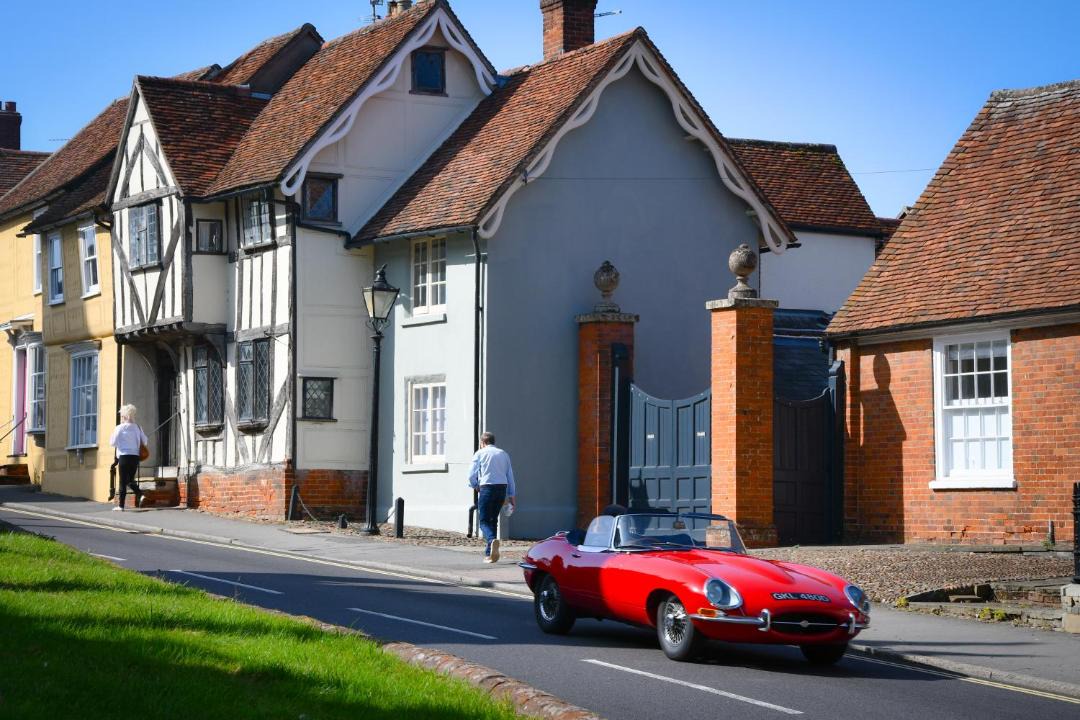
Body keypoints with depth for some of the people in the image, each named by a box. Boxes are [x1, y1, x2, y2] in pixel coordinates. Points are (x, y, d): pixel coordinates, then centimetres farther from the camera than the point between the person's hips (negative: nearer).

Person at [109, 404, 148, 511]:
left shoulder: (120, 428, -6)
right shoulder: (137, 427, 6)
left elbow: (113, 443, -5)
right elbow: (145, 441, 8)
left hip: (124, 455, -4)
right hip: (135, 456, 4)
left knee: (123, 481, 1)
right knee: (130, 480, 16)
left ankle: (121, 505, 2)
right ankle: (140, 495, -9)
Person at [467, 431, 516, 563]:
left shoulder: (480, 454, 5)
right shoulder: (504, 454, 16)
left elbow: (471, 475, 0)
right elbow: (510, 477, 13)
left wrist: (475, 486, 20)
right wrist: (512, 496, 16)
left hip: (487, 488, -4)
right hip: (502, 488, 4)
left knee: (484, 521, -3)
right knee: (493, 520, 14)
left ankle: (492, 540, -34)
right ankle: (489, 553, 12)